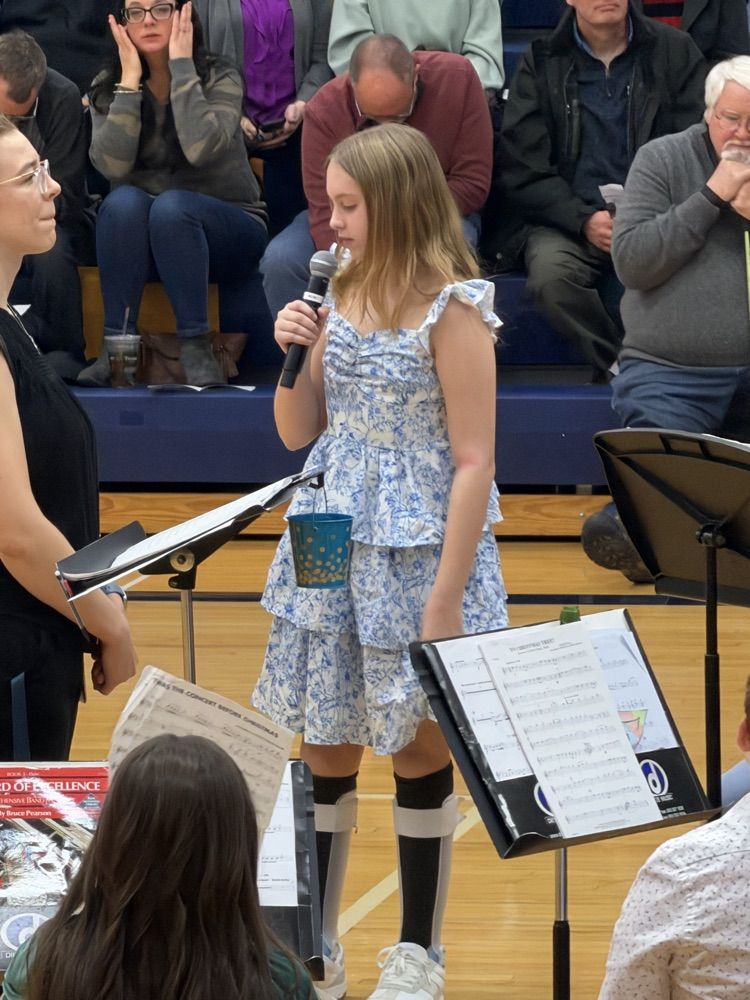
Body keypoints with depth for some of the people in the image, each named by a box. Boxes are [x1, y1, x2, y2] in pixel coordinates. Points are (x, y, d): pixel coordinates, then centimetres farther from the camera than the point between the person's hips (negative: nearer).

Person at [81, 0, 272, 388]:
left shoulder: (219, 79, -8)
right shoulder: (107, 87, 0)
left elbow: (199, 147, -28)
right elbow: (112, 164, -18)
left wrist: (181, 66, -21)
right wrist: (131, 79, -18)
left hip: (227, 230, -2)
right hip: (140, 240, 2)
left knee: (172, 205, -34)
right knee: (124, 201, -30)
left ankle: (196, 346, -31)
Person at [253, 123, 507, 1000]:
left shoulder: (451, 310, -13)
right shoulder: (342, 298, 7)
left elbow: (473, 461, -15)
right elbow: (296, 433, 13)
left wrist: (446, 598, -17)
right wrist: (289, 355, -7)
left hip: (415, 555, -6)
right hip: (329, 547, 6)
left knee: (418, 752, 7)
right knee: (324, 751, 9)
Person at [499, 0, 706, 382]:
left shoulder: (676, 52, 9)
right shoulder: (540, 64, 7)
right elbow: (523, 171, 2)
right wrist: (585, 220, -13)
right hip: (568, 218, 0)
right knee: (550, 275, -33)